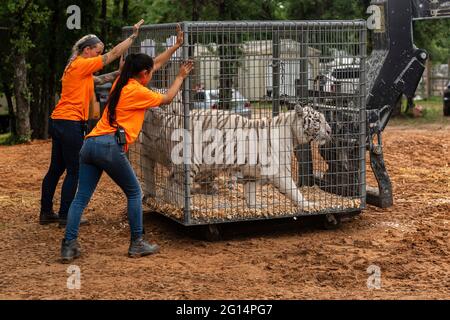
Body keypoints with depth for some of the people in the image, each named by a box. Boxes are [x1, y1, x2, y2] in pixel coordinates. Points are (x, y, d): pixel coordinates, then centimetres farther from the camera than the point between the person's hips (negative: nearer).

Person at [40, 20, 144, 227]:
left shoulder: (75, 66, 17)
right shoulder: (81, 64, -10)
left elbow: (98, 80, 23)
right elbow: (115, 53, -9)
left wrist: (119, 74, 13)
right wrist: (134, 35, -3)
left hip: (58, 122, 10)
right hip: (71, 123, -10)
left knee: (56, 169, 14)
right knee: (74, 171, -2)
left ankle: (46, 213, 20)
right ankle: (65, 216, 3)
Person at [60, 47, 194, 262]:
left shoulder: (121, 83, 21)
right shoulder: (137, 91, -2)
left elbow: (153, 64, 34)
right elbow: (167, 99, 14)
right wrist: (181, 76, 27)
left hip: (90, 144, 8)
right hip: (110, 146, -8)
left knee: (81, 197, 5)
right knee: (134, 193, 9)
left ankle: (69, 246, 0)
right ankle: (137, 244, 12)